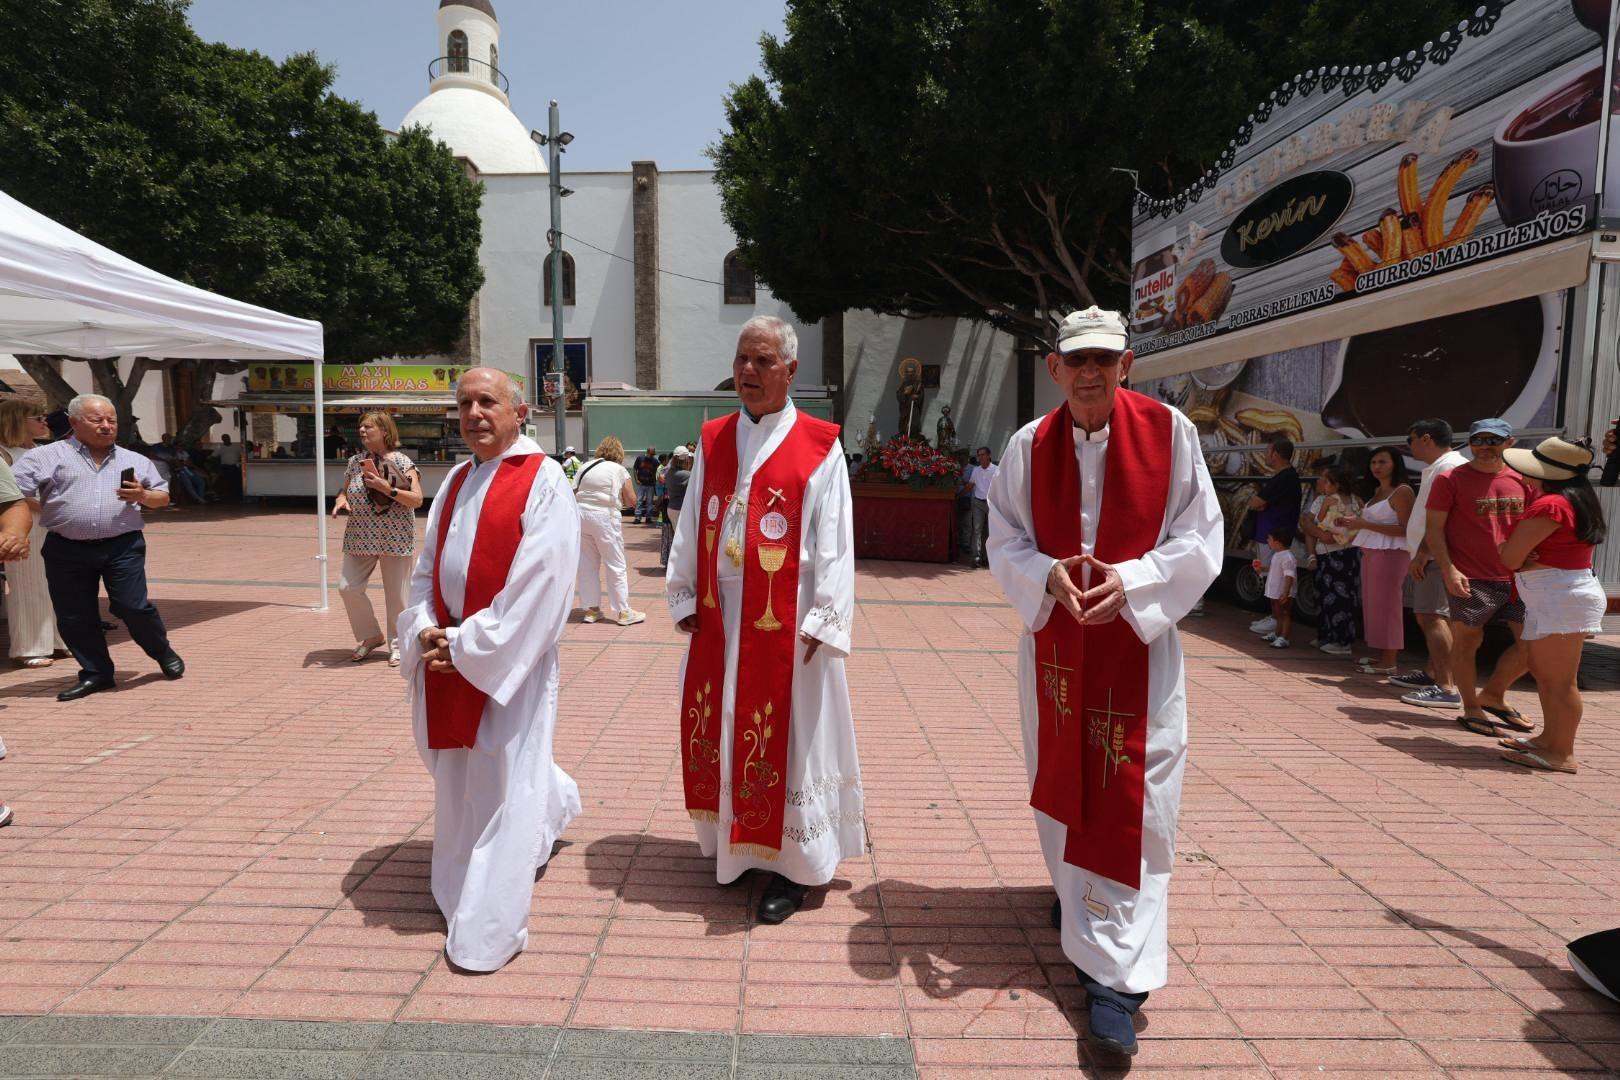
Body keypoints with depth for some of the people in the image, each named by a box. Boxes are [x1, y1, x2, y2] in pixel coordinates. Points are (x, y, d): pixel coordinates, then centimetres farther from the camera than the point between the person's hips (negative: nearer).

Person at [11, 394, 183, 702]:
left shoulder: (136, 461, 12)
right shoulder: (46, 456, 4)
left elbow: (163, 496, 16)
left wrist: (143, 495, -4)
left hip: (123, 547, -1)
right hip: (66, 550, 1)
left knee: (132, 607, -7)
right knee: (74, 617, 6)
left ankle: (164, 653, 17)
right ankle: (96, 673, 19)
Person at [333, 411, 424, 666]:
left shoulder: (401, 462, -6)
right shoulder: (355, 462, 7)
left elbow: (417, 500, -13)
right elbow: (345, 491, 17)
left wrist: (387, 488, -23)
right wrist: (341, 500, -6)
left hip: (395, 538, -4)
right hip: (360, 538, 5)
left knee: (396, 593, 2)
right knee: (348, 587, -1)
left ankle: (397, 644, 19)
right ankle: (372, 636, 20)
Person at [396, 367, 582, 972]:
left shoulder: (543, 480, -10)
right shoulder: (457, 480, 13)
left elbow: (539, 583, -17)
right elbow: (427, 566, 13)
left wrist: (468, 644, -16)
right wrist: (425, 631, -4)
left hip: (511, 658, -7)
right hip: (447, 653, 7)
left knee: (503, 790, -1)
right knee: (458, 780, 18)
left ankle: (487, 936, 12)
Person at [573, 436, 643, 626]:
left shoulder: (585, 467, 10)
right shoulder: (618, 469, 0)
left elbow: (573, 494, 5)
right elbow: (632, 500, -1)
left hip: (581, 515, 5)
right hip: (605, 517, -5)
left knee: (587, 564, 12)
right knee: (616, 565, 3)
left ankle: (591, 609, 18)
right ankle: (622, 611, 7)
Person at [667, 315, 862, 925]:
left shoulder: (819, 447, -5)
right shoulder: (713, 440, 9)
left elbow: (834, 543, -7)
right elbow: (689, 529, 11)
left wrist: (821, 623, -12)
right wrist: (684, 600, 8)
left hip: (786, 623, -4)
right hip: (719, 618, 5)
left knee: (787, 737, 4)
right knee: (719, 730, 13)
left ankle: (793, 865, 20)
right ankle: (735, 842, 33)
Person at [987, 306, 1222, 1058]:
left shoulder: (1169, 431, -7)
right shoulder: (1029, 445, -2)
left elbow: (1200, 538, -6)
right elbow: (1005, 541, 2)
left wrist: (1129, 579, -21)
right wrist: (1047, 573, -19)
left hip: (1137, 642, -2)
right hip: (1054, 641, 3)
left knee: (1129, 800, -3)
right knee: (1061, 778, 17)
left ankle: (1116, 975, 5)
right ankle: (1075, 892, 44)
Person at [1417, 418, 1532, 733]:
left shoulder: (1523, 481, 10)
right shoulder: (1451, 480, -4)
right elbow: (1434, 528, -7)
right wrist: (1449, 569, -16)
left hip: (1518, 578, 5)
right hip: (1470, 580, -5)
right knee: (1466, 641, 1)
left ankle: (1493, 695, 27)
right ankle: (1472, 709, 16)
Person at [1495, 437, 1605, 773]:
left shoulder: (1549, 505, -19)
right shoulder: (1574, 497, 13)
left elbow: (1510, 559, -14)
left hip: (1561, 597, -11)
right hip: (1550, 598, 11)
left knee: (1558, 680, -4)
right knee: (1540, 670, 20)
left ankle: (1562, 755, 3)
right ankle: (1550, 738, 31)